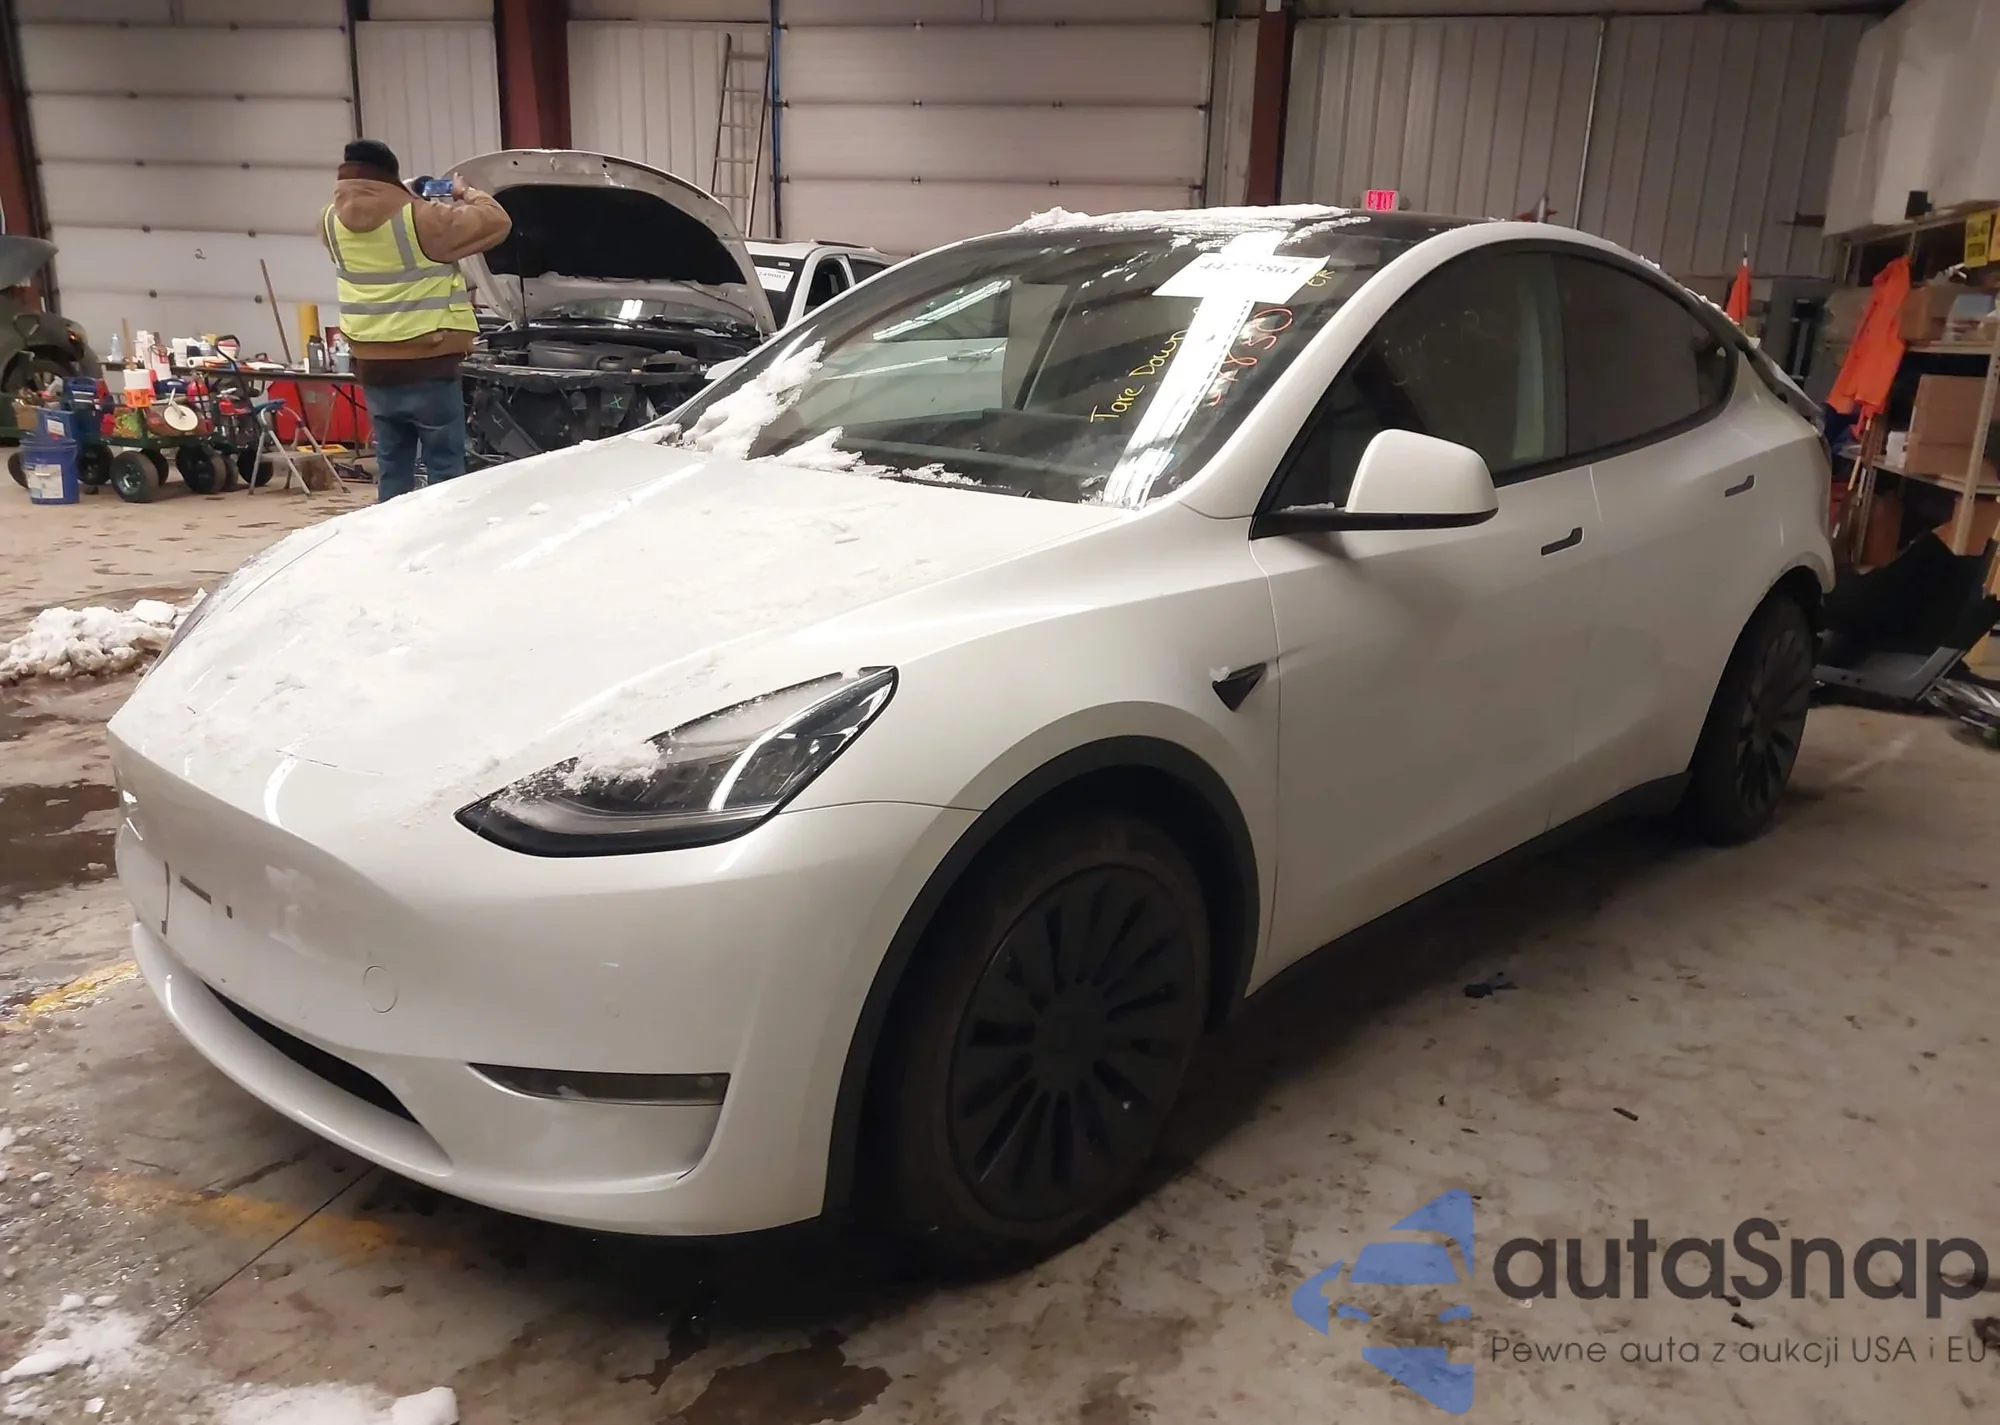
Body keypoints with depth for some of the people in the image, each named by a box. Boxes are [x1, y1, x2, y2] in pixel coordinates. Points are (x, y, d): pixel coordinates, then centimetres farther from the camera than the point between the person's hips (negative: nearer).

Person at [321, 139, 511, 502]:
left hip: (373, 370, 6)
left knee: (391, 469, 13)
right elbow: (496, 222, -5)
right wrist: (470, 195, 14)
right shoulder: (418, 218, -12)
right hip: (428, 369, -6)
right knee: (445, 468, 1)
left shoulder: (332, 221, 6)